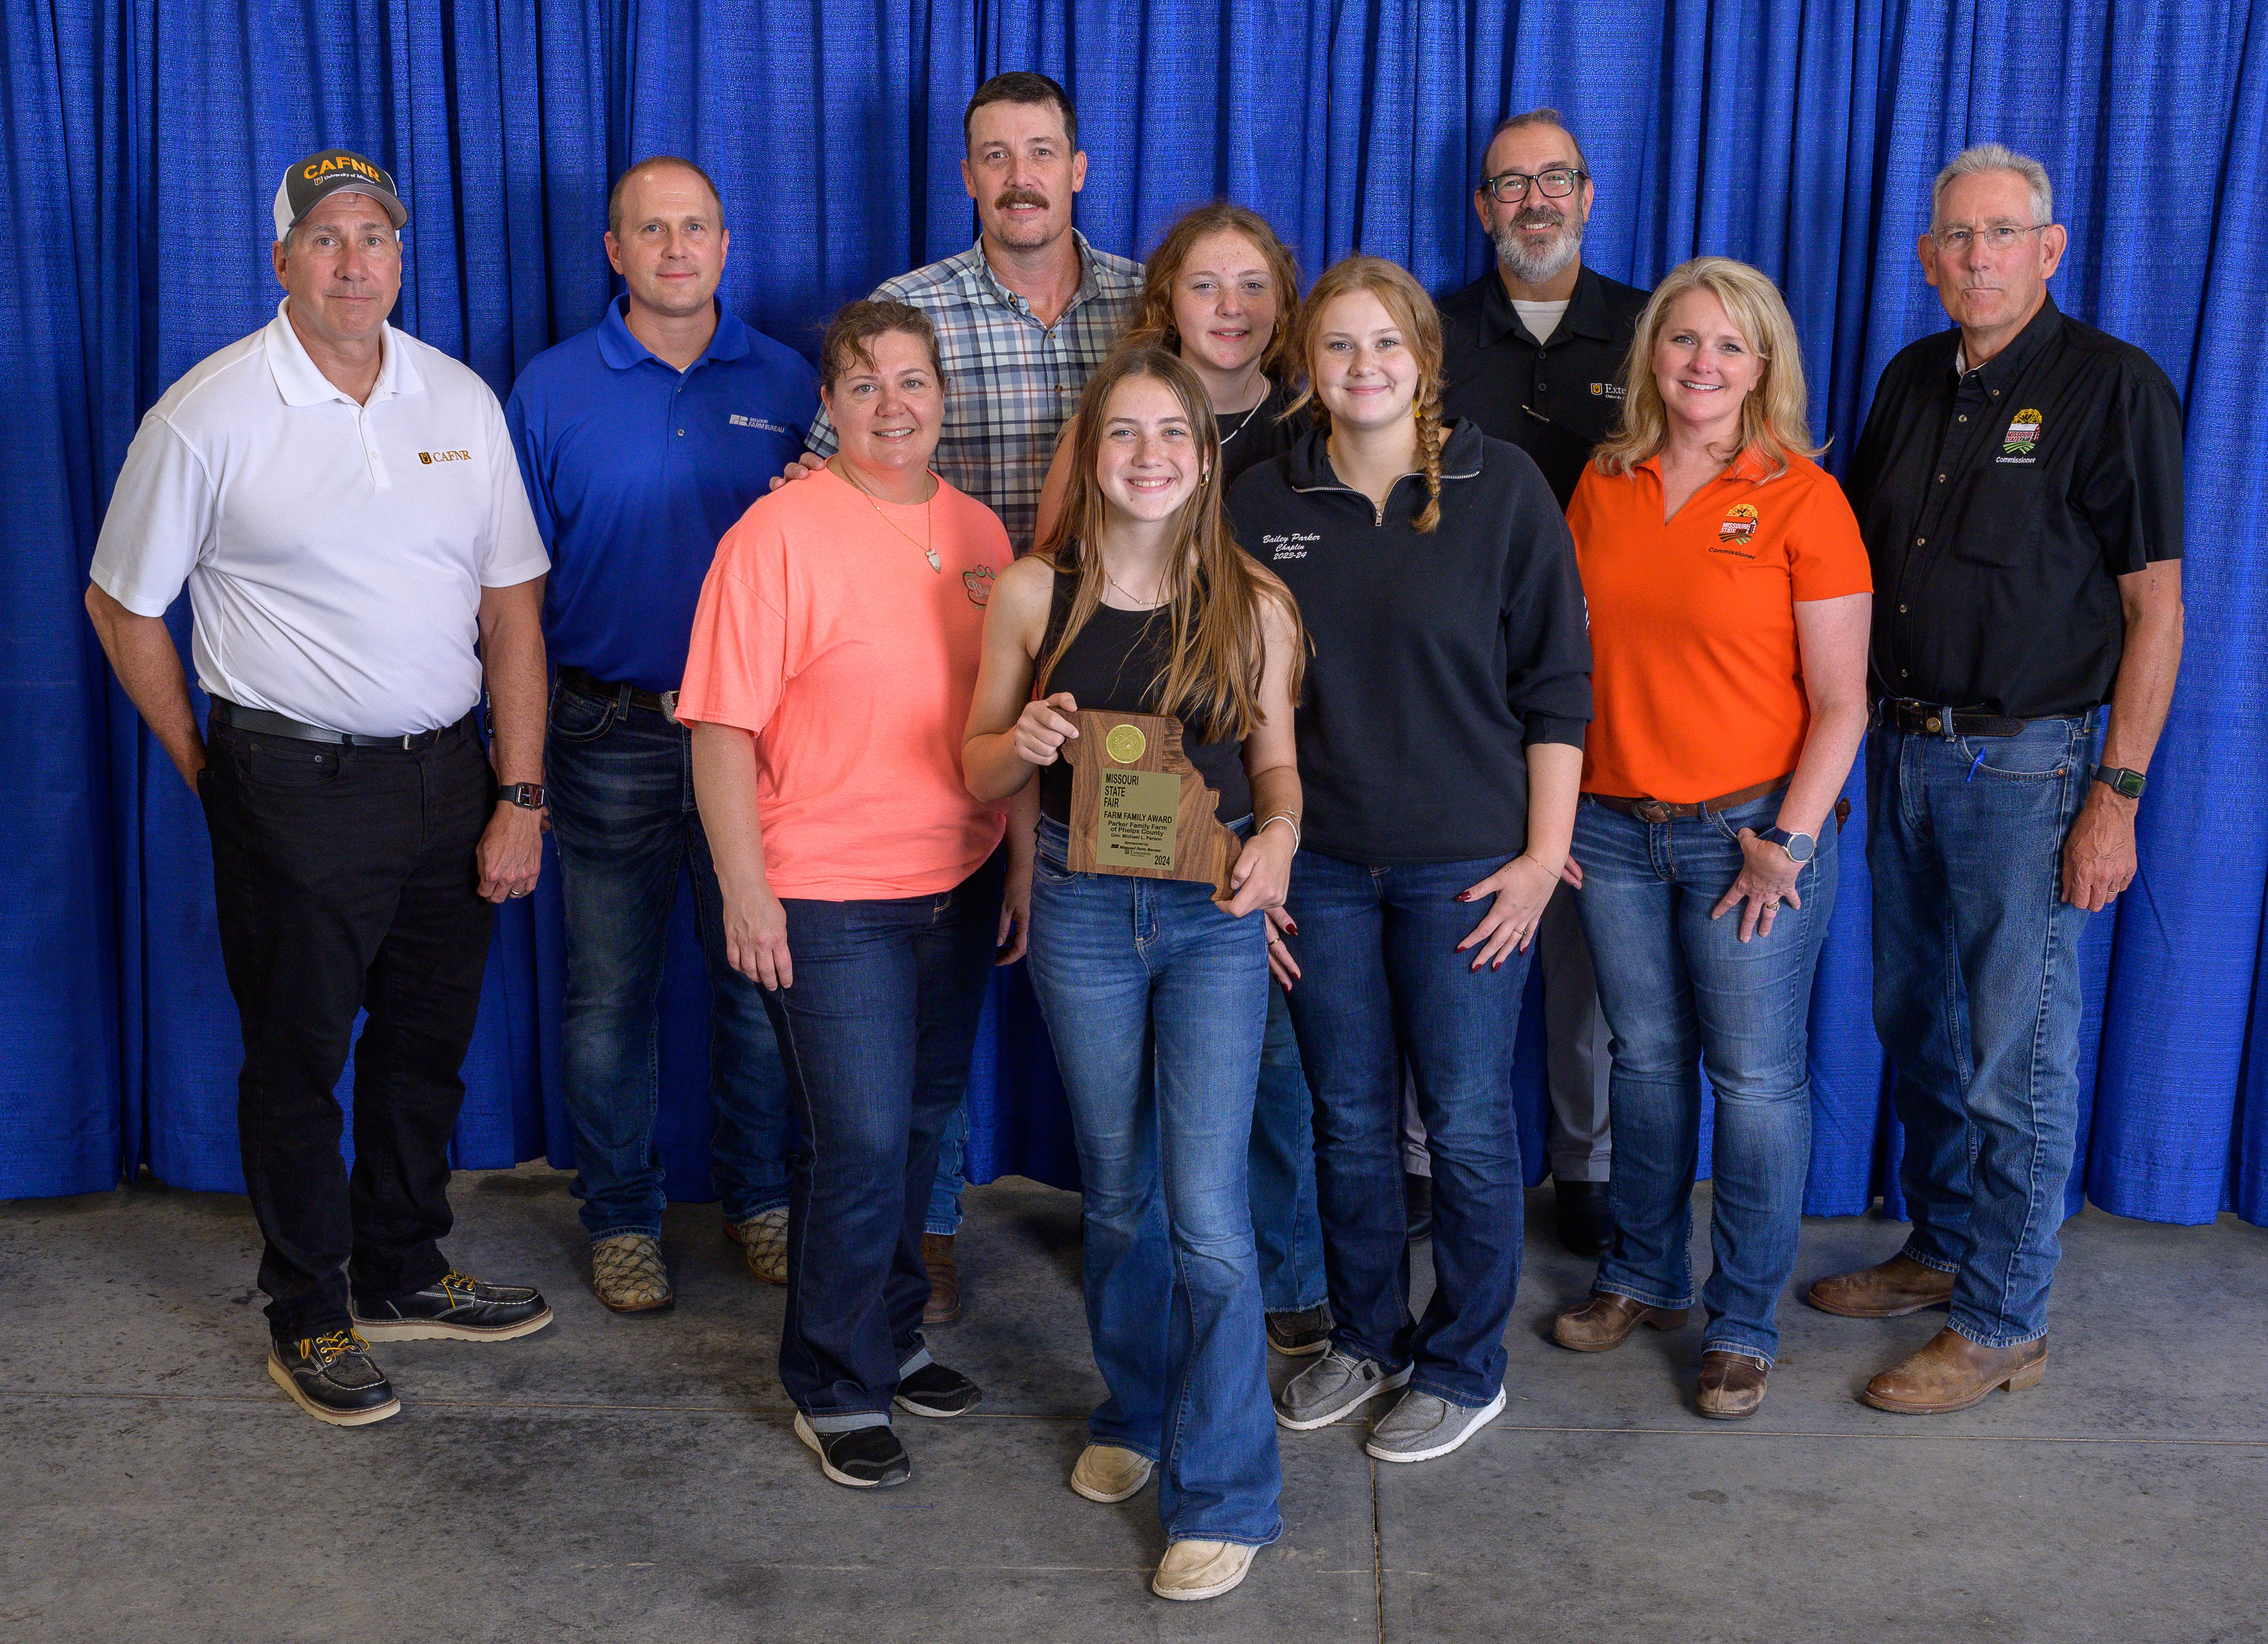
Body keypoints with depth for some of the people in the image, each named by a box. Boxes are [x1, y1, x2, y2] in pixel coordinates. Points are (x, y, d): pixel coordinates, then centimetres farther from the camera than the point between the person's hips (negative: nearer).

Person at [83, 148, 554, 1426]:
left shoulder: (461, 400, 3)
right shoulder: (210, 416, -9)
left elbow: (512, 603, 4)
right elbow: (125, 607, 0)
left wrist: (521, 795, 0)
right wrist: (208, 771, 1)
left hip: (447, 771, 4)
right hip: (297, 786, -4)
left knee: (429, 1040, 16)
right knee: (299, 1058, 7)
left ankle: (403, 1274, 35)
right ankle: (309, 1318, 24)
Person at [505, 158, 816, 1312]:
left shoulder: (785, 385, 5)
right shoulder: (551, 390, 1)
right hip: (611, 734, -1)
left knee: (761, 982, 9)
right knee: (610, 992, 7)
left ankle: (759, 1198, 27)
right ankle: (620, 1218, 23)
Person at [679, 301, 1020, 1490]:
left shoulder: (979, 533, 8)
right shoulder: (778, 535, -11)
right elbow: (723, 729, -12)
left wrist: (1022, 860, 13)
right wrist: (745, 891, -14)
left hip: (959, 885, 6)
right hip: (828, 898, -6)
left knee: (921, 1126, 16)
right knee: (859, 1143, -4)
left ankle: (890, 1337, 35)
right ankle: (836, 1389, 15)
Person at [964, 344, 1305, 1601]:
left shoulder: (1252, 603, -3)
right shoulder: (1033, 592, -2)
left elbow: (1276, 759, 6)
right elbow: (979, 770, 5)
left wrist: (1279, 835, -15)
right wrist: (1026, 744, -17)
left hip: (1213, 914, -1)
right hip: (1082, 912, 2)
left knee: (1206, 1211, -4)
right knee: (1117, 1193, 16)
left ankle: (1224, 1494, 10)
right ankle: (1135, 1415, 39)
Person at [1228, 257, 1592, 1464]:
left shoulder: (1502, 489, -4)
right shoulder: (1263, 504, 3)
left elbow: (1557, 685, -2)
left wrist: (1545, 853, -7)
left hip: (1465, 864, -2)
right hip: (1319, 862, 3)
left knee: (1467, 1124, 5)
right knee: (1348, 1119, 12)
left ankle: (1464, 1366, 23)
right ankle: (1363, 1338, 32)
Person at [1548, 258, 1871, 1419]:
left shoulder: (1802, 499, -8)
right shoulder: (1604, 486, 5)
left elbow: (1840, 702, -8)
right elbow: (1571, 656, 10)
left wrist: (1790, 841, -13)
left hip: (1751, 829, -4)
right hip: (1615, 827, 4)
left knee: (1756, 1078, 4)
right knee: (1645, 1058, 15)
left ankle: (1744, 1324, 19)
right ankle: (1645, 1278, 33)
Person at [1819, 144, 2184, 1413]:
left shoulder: (2116, 387, -8)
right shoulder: (1911, 382, 10)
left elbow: (2156, 607, -10)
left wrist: (2117, 797, -15)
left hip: (2026, 762, -6)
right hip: (1902, 747, 6)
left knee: (2018, 1057, 1)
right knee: (1916, 1026, 16)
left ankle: (2003, 1323, 12)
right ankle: (1944, 1247, 33)